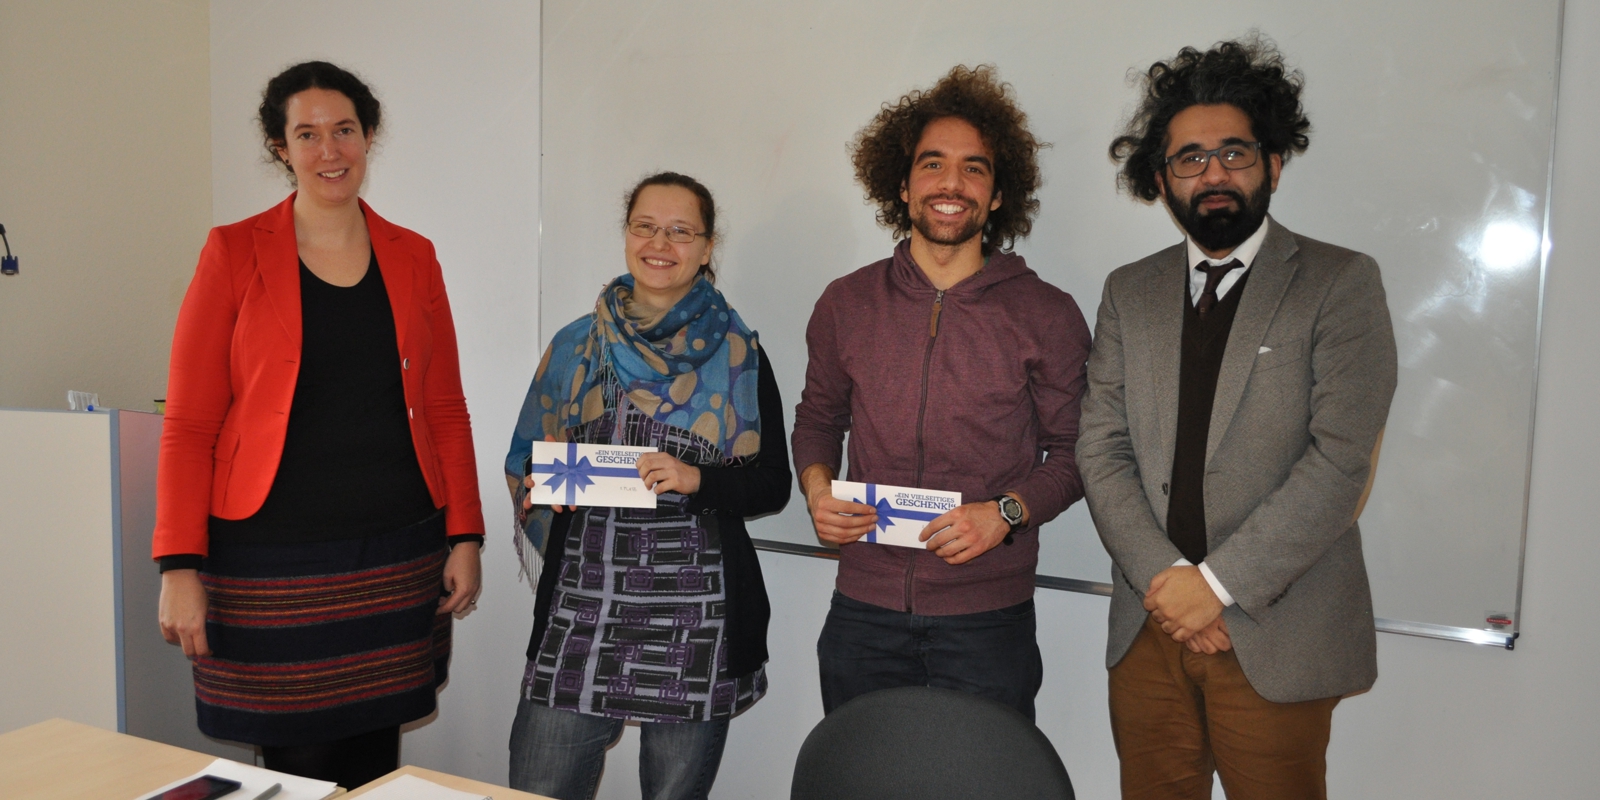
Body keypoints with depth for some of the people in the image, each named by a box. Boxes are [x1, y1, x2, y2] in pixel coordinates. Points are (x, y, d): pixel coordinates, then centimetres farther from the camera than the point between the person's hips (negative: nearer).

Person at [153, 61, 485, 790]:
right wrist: (178, 565, -9)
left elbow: (445, 410, 9)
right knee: (295, 765, 3)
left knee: (374, 755, 9)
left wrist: (465, 537, 2)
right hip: (272, 559, -2)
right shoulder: (234, 252, 0)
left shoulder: (412, 257, 8)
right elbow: (188, 423, -2)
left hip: (397, 558, 3)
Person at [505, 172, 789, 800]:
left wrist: (696, 480, -17)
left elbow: (773, 484, 0)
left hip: (694, 621, -2)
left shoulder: (738, 356, 1)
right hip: (579, 611, 2)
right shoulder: (575, 346, 9)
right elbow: (526, 464, 17)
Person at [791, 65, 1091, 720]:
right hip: (863, 612, 2)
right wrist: (816, 486, -2)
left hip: (987, 620, -2)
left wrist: (1007, 511, -12)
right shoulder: (846, 304, 4)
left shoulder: (1046, 316, -2)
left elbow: (1075, 449, 4)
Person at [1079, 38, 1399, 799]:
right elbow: (1101, 448, 3)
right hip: (1149, 626, 4)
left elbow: (1342, 460, -12)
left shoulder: (1340, 283, -2)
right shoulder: (1128, 291, 10)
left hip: (1274, 637, -3)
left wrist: (1218, 582, -15)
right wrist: (1163, 579, -10)